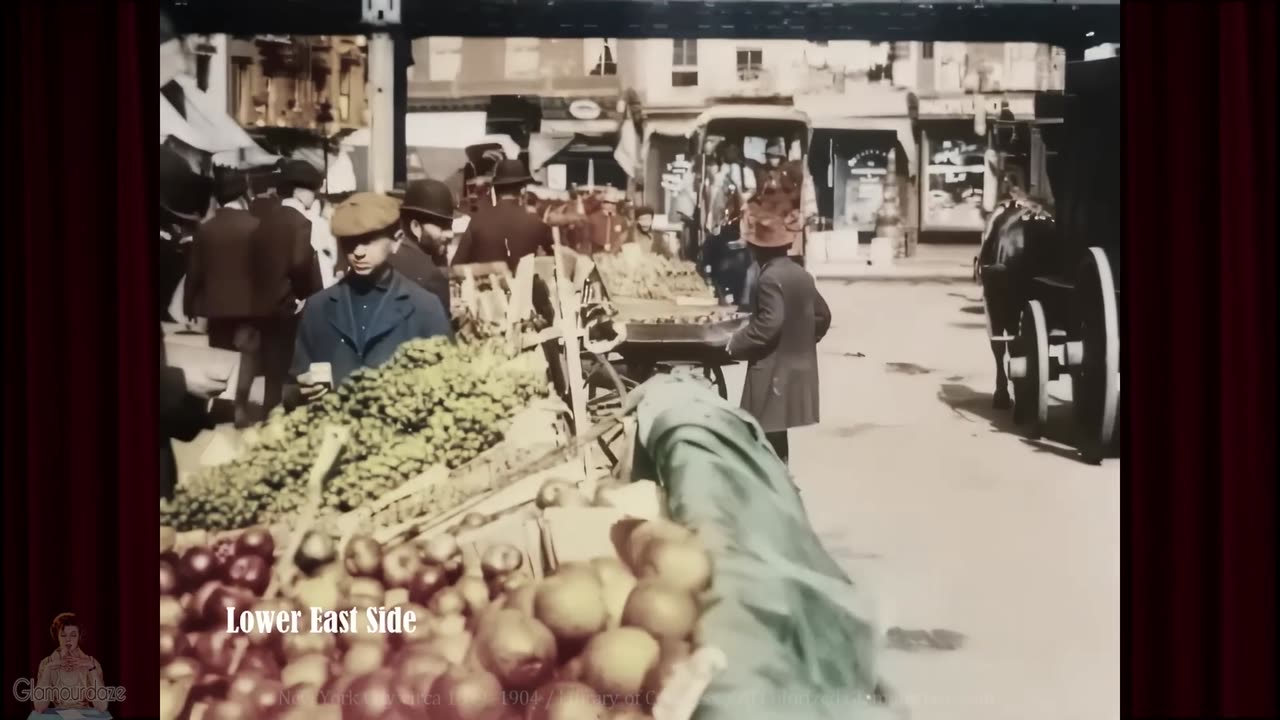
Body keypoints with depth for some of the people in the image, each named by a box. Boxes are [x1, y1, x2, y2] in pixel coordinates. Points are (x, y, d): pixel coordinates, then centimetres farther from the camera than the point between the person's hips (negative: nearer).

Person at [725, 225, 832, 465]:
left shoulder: (770, 279, -17)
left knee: (767, 435, -7)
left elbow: (769, 324, -25)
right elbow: (822, 315, 18)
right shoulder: (802, 276, 11)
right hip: (796, 365, 9)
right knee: (776, 432, 16)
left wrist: (736, 343, -16)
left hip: (773, 370, -9)